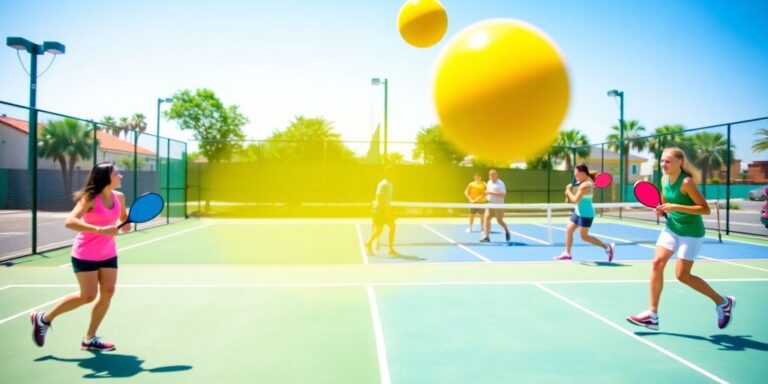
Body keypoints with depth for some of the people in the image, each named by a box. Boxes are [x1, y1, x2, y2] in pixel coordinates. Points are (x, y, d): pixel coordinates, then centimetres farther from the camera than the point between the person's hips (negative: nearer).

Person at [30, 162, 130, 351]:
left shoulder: (119, 197, -1)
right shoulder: (89, 198, -18)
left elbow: (123, 218, 19)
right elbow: (70, 222, -30)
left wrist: (126, 225, -4)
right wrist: (99, 229, -40)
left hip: (108, 254, 6)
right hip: (85, 255, -6)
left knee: (108, 292, -2)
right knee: (88, 296, -5)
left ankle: (89, 339, 12)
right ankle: (43, 318, 19)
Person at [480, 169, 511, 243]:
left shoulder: (500, 183, -10)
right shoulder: (489, 182, 12)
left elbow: (503, 194, -20)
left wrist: (491, 193, -25)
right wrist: (486, 193, 6)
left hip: (498, 205, -6)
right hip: (490, 204, 6)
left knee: (499, 221, 1)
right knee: (486, 218, -10)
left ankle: (507, 231, 31)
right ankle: (486, 237, -12)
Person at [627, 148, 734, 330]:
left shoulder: (686, 182, -21)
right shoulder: (665, 180, 0)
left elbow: (705, 209, -24)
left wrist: (675, 207, -30)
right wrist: (661, 210, -6)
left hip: (691, 232, -6)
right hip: (671, 228, 7)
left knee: (682, 275, -4)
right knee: (657, 263, -7)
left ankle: (723, 302, 20)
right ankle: (652, 315, -3)